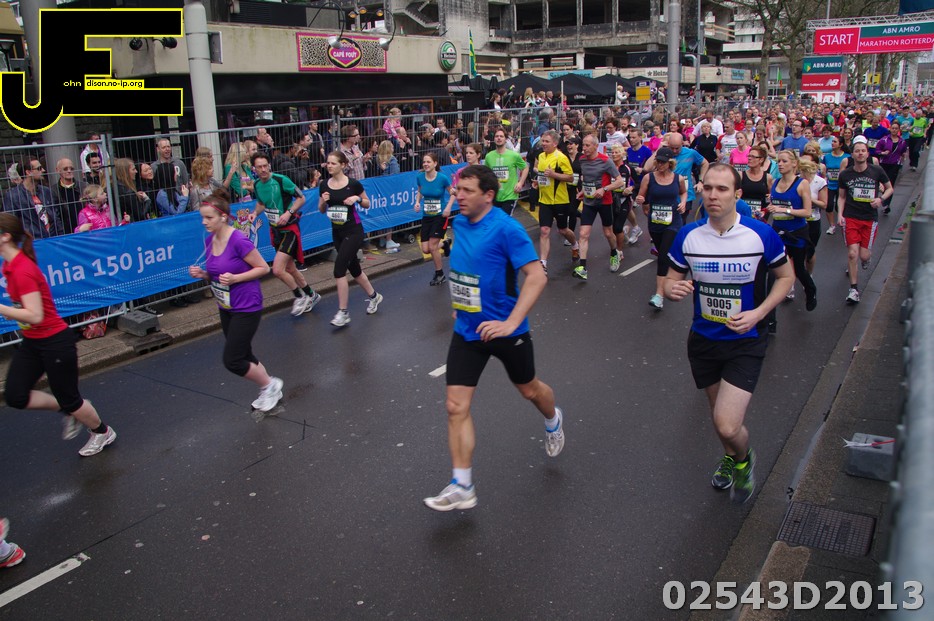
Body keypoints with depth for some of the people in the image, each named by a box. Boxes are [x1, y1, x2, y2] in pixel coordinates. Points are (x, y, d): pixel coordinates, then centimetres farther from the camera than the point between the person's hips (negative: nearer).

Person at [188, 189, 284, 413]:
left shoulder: (239, 241, -22)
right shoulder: (209, 241, 2)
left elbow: (264, 268, -14)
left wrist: (235, 278, -25)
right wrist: (202, 274, -7)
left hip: (246, 308, -8)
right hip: (225, 308, 8)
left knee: (232, 361, -6)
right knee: (242, 356, 16)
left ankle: (270, 385, 17)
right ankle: (270, 391, 36)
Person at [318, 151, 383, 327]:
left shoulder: (353, 184, -11)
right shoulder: (325, 185, 1)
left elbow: (367, 204, 1)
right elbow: (321, 210, 10)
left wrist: (357, 199, -18)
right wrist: (323, 201, -10)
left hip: (353, 231, -6)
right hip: (337, 232, 6)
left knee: (339, 268, -14)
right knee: (354, 268, 16)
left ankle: (343, 312, -6)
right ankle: (373, 296, 39)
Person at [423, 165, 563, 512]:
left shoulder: (506, 229, -20)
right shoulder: (459, 223, 1)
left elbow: (537, 276, -25)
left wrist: (510, 322, -32)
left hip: (505, 330, -5)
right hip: (467, 330, 5)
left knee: (529, 389, 20)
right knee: (456, 407, -4)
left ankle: (553, 421, 55)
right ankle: (462, 487, 6)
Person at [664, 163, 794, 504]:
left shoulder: (762, 234, -13)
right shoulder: (688, 235, -7)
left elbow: (786, 276, 1)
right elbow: (671, 280, 4)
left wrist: (758, 313, -14)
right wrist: (673, 290, -21)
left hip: (745, 341, -3)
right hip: (703, 340, 3)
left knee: (727, 426, -14)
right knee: (720, 415, 20)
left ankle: (744, 458, 23)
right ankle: (730, 458, 53)